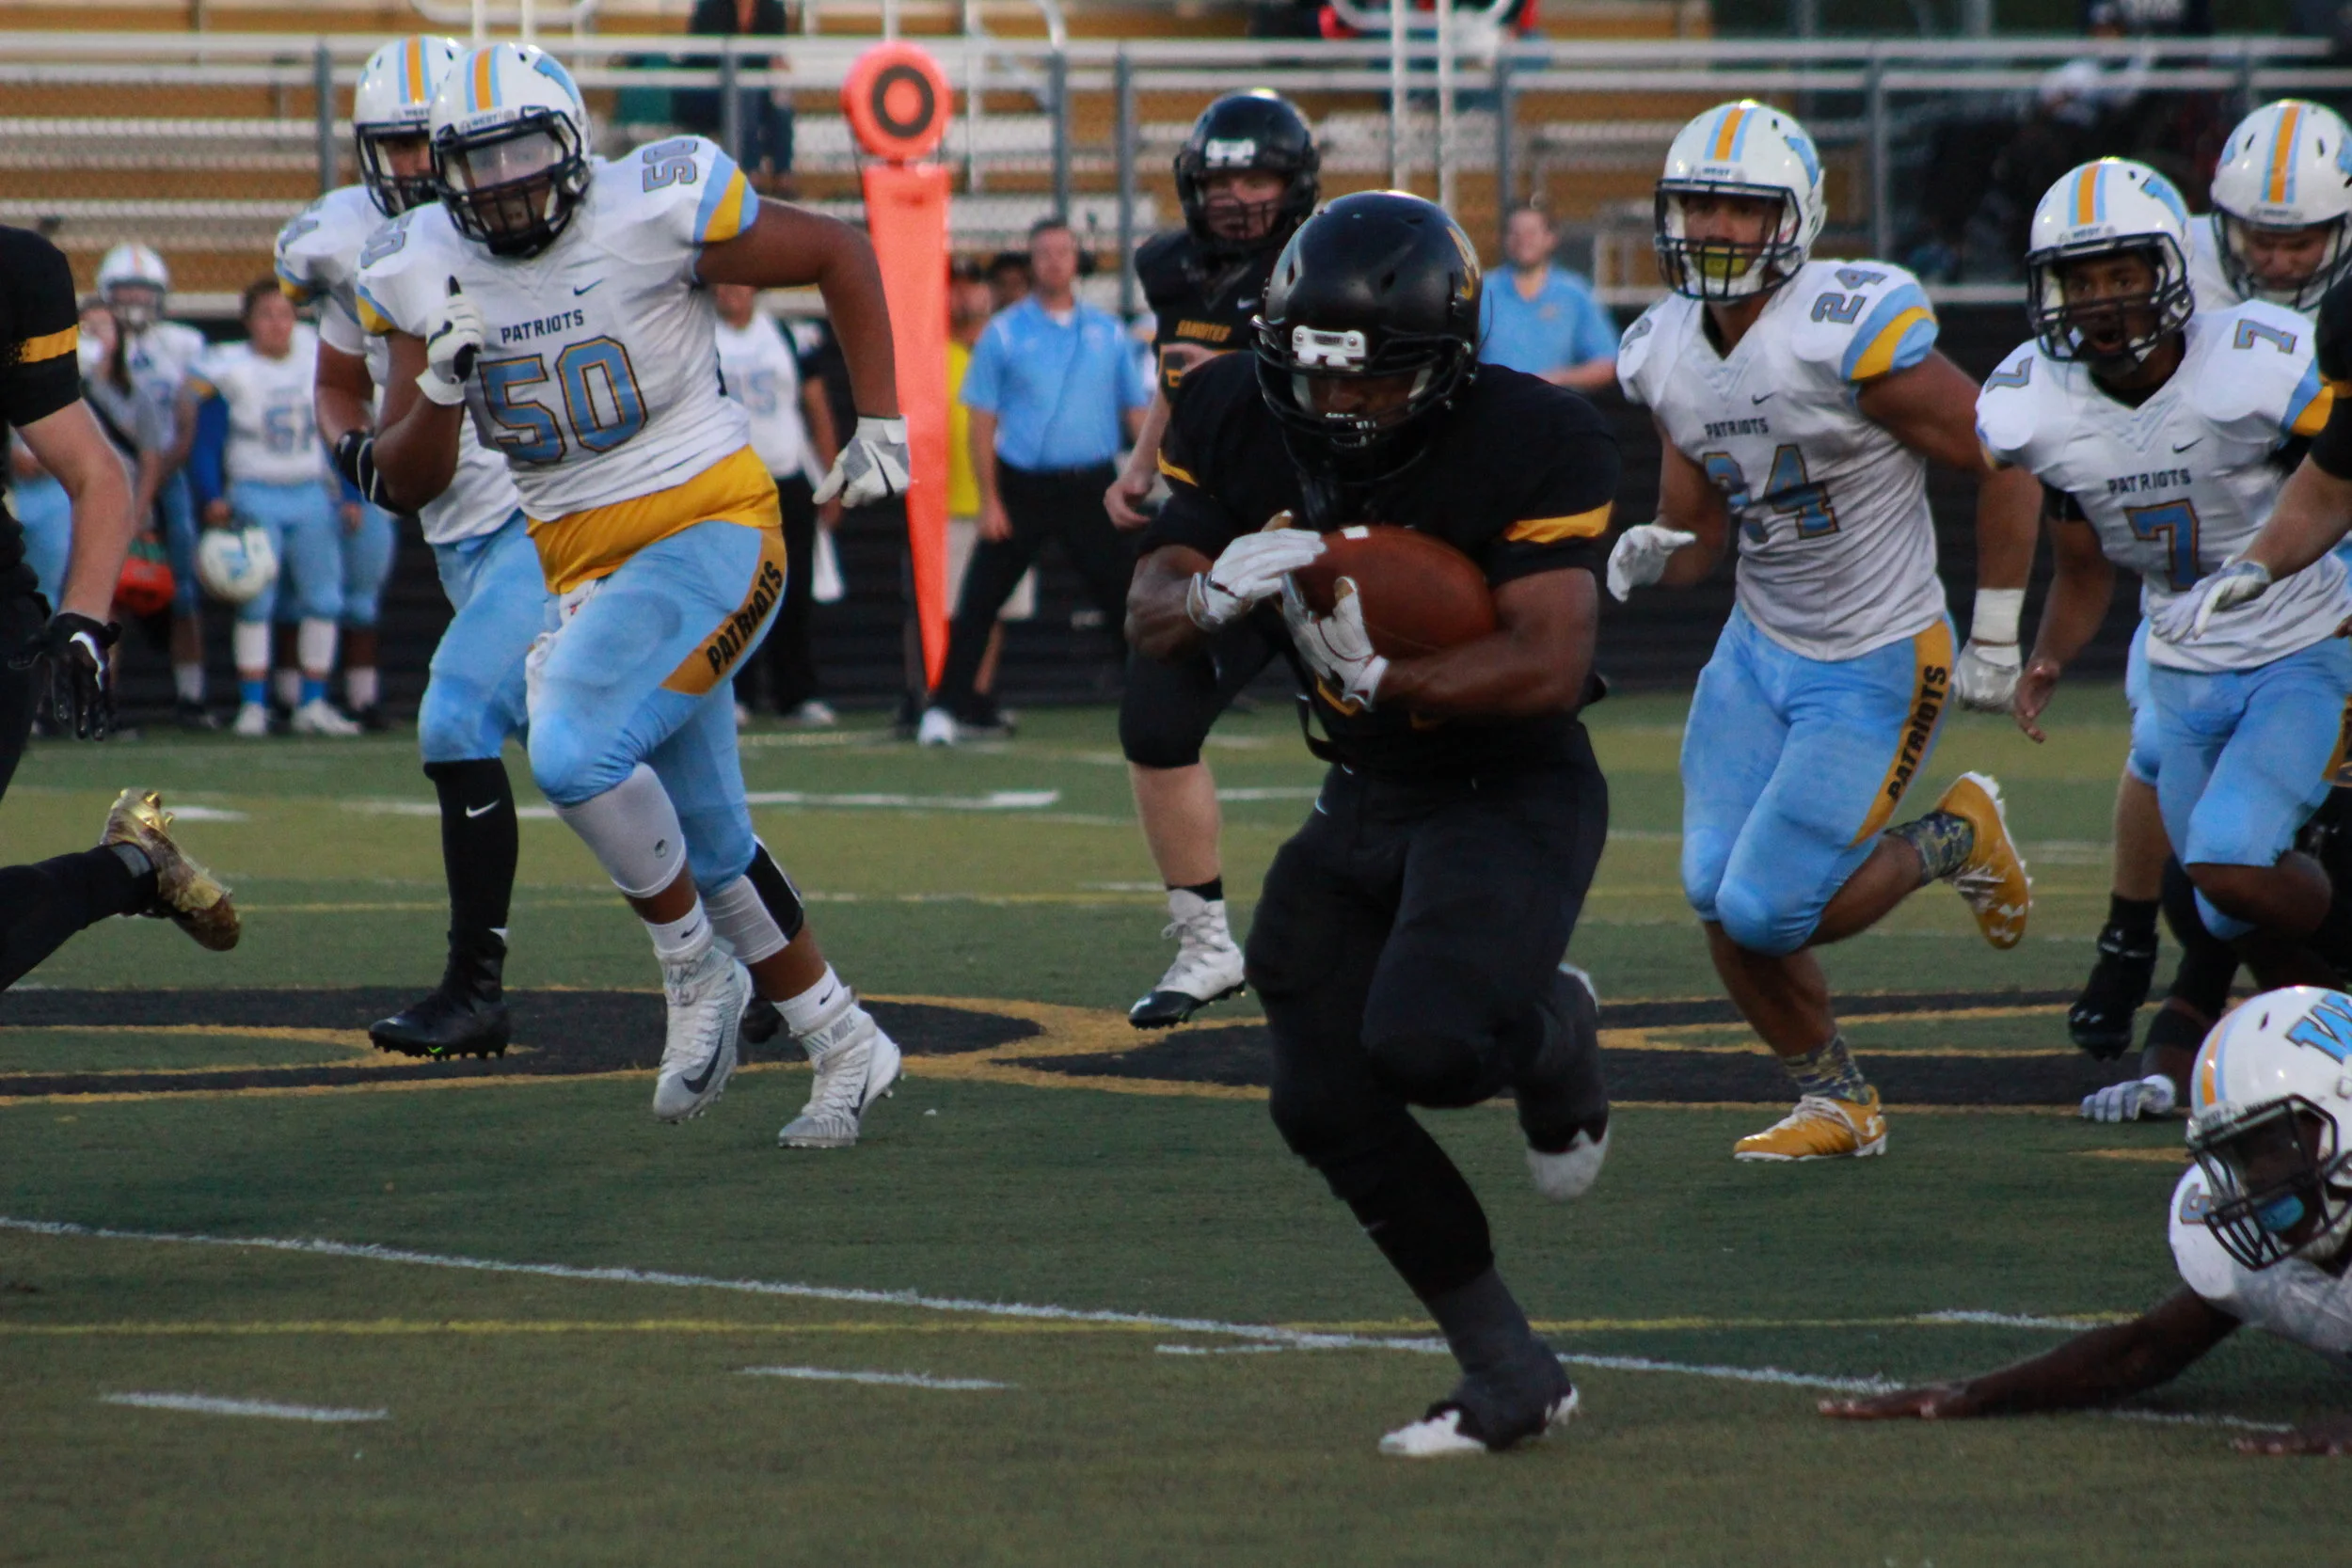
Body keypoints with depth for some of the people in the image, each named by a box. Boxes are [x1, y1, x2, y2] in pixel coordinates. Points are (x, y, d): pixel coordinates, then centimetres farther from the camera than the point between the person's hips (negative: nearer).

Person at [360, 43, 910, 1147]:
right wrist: (441, 386, -17)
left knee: (576, 755, -26)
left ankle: (695, 967, -3)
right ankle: (844, 1047, 25)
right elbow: (406, 484, 3)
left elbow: (841, 255, 1)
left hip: (708, 527, -6)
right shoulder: (424, 275, 2)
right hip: (582, 560, 6)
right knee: (709, 843, 10)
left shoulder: (655, 211, -13)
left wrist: (880, 424, -1)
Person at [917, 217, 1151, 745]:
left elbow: (1136, 409, 13)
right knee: (978, 602, -3)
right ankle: (943, 709, 2)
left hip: (1090, 488, 2)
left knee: (1123, 598, 4)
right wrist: (990, 500, -7)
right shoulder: (1004, 333, 1)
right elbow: (982, 420, 0)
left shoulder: (1107, 332, 8)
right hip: (1023, 487, -2)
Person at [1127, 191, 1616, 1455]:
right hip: (1361, 804, 6)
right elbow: (1148, 617, -4)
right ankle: (1510, 1375, 13)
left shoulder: (1527, 444, -21)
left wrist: (1386, 677, -33)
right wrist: (1215, 593, -26)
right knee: (1324, 1102, -1)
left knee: (1424, 1043, -30)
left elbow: (1551, 667, -25)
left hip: (1512, 793, -6)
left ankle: (1553, 1032, 9)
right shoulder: (1236, 424, -6)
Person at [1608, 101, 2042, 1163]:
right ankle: (1836, 1103, 20)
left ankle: (1955, 838, 15)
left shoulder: (1850, 335, -22)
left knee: (1766, 912, -12)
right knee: (1715, 897, -1)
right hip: (1760, 648, 7)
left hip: (1875, 666, -7)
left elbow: (2003, 466, -14)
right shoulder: (1668, 356, 0)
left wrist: (1995, 642, -10)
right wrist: (1657, 555, -13)